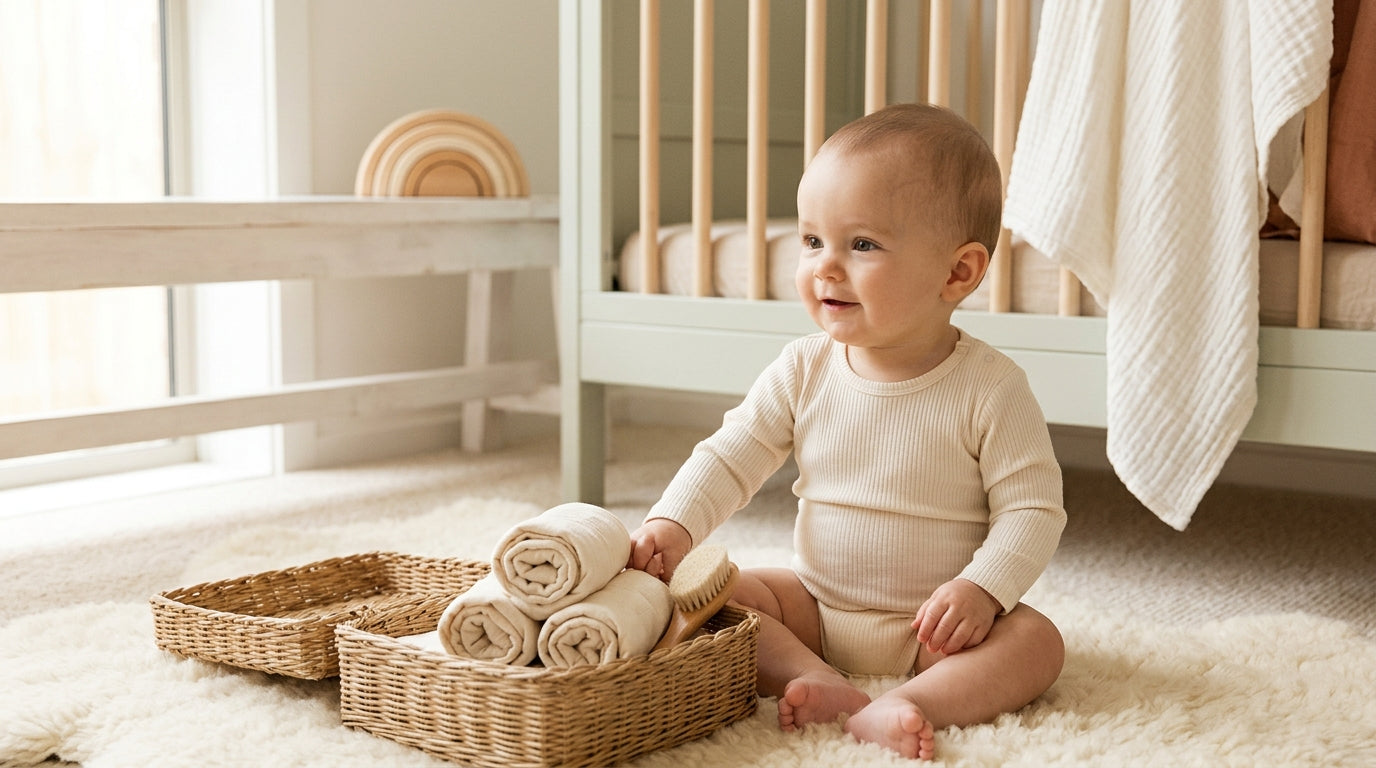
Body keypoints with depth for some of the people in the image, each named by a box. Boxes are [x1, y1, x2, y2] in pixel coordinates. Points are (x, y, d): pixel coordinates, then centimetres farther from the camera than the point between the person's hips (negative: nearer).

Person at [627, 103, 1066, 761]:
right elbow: (729, 457, 0)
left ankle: (897, 708, -40)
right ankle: (821, 685, -29)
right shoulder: (804, 371, -5)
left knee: (1037, 642, -26)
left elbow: (1032, 510, -13)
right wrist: (673, 522, -18)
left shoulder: (990, 389, -15)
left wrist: (980, 590, -28)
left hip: (934, 625, -3)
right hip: (815, 603, 4)